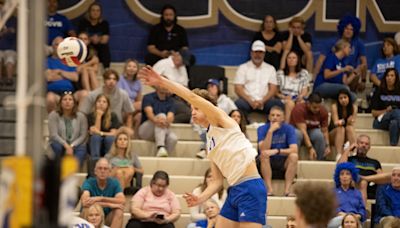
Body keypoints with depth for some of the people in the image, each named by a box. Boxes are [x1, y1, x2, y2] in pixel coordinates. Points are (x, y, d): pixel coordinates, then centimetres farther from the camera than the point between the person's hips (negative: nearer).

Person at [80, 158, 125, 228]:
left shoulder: (114, 183, -2)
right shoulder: (88, 183, -12)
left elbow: (122, 201, -19)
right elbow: (85, 202, -31)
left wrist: (101, 198, -28)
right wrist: (110, 205, -27)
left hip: (107, 219, 3)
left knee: (119, 212, -26)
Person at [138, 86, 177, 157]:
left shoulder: (170, 101, 9)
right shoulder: (148, 97, 0)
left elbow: (170, 116, -9)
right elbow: (149, 112, -20)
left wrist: (167, 121, -34)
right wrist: (156, 120, -43)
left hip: (163, 130, 3)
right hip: (146, 130, -3)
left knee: (173, 138, -30)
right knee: (161, 115, -31)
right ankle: (160, 148, -47)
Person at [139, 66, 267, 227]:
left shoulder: (221, 121, 1)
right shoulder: (210, 142, 21)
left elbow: (192, 97, -12)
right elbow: (217, 180, 17)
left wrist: (162, 82, -14)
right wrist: (200, 198, 1)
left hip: (250, 189, -9)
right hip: (234, 191, 9)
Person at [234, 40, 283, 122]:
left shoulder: (270, 69, 18)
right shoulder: (243, 68, 12)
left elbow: (273, 89, 8)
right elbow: (238, 89, 1)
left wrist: (262, 101, -12)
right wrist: (250, 101, -16)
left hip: (264, 101, 1)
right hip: (248, 100, -1)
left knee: (278, 104, -30)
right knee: (239, 104, -36)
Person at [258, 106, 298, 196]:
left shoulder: (289, 128, -6)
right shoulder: (262, 129, -7)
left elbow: (294, 150, -19)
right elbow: (263, 150, -22)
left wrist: (277, 151, -32)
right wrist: (270, 131, -29)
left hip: (284, 163, 1)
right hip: (267, 162, -1)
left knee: (294, 156, -28)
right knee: (264, 154, -31)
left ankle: (287, 190, -33)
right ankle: (270, 189, -37)